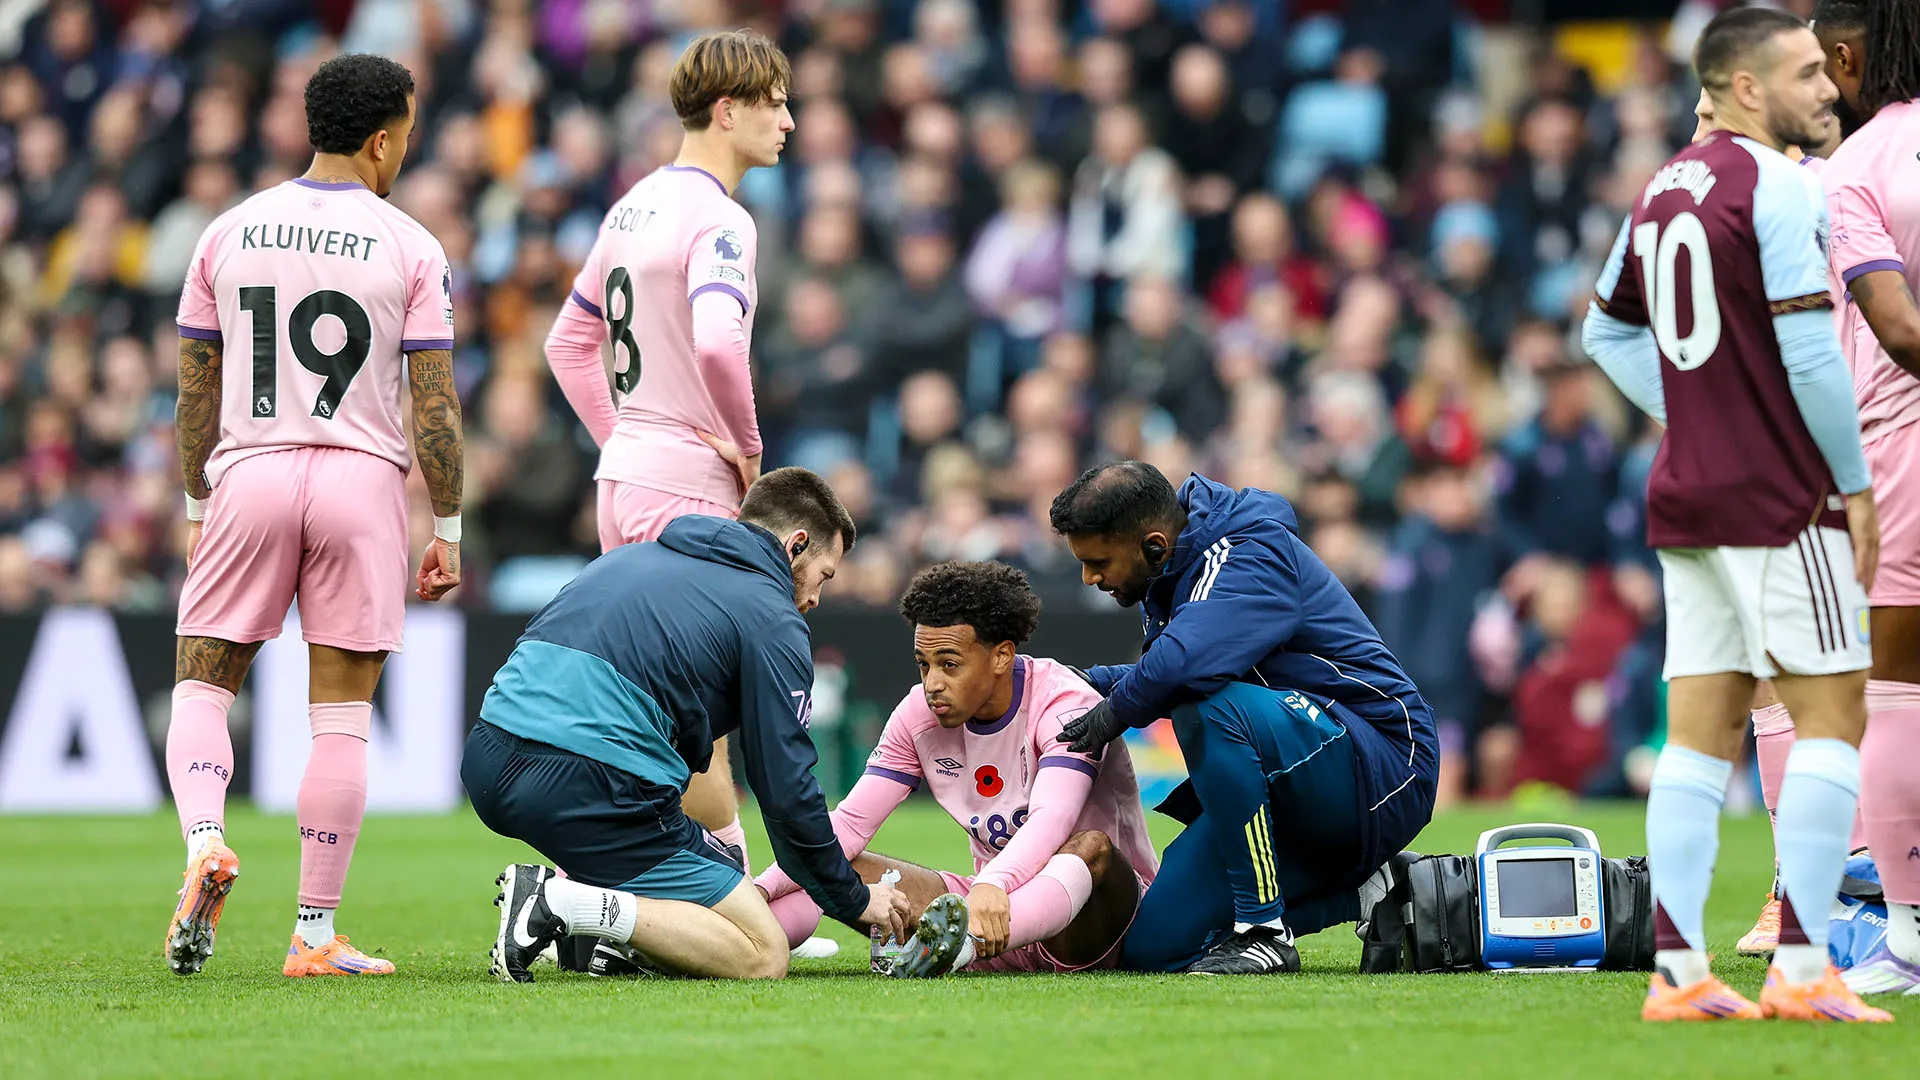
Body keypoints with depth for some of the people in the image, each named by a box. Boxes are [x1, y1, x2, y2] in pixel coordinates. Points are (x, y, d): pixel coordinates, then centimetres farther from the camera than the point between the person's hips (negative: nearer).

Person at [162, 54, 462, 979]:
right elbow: (434, 406, -3)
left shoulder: (229, 234, 6)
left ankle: (204, 843, -17)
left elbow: (195, 391, 9)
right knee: (341, 717, 3)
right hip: (362, 484, -2)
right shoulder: (410, 250, -2)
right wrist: (447, 530, 5)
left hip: (248, 480, 2)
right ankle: (315, 934, 3)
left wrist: (198, 508, 19)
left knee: (201, 687, 11)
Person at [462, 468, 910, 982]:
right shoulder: (772, 618, 5)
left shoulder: (628, 556, 27)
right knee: (764, 957, -4)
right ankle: (564, 904, -17)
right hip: (586, 785, -8)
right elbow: (786, 791, 2)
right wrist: (854, 901, 17)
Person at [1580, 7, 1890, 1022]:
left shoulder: (1662, 189, 13)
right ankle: (1801, 968, -9)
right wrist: (1855, 482, -7)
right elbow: (1811, 354, -17)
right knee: (1831, 711, -3)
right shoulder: (1777, 185, -12)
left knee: (1700, 729, 7)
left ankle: (1677, 968, 3)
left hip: (1685, 502, 8)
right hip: (1784, 501, -8)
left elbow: (1607, 332, 24)